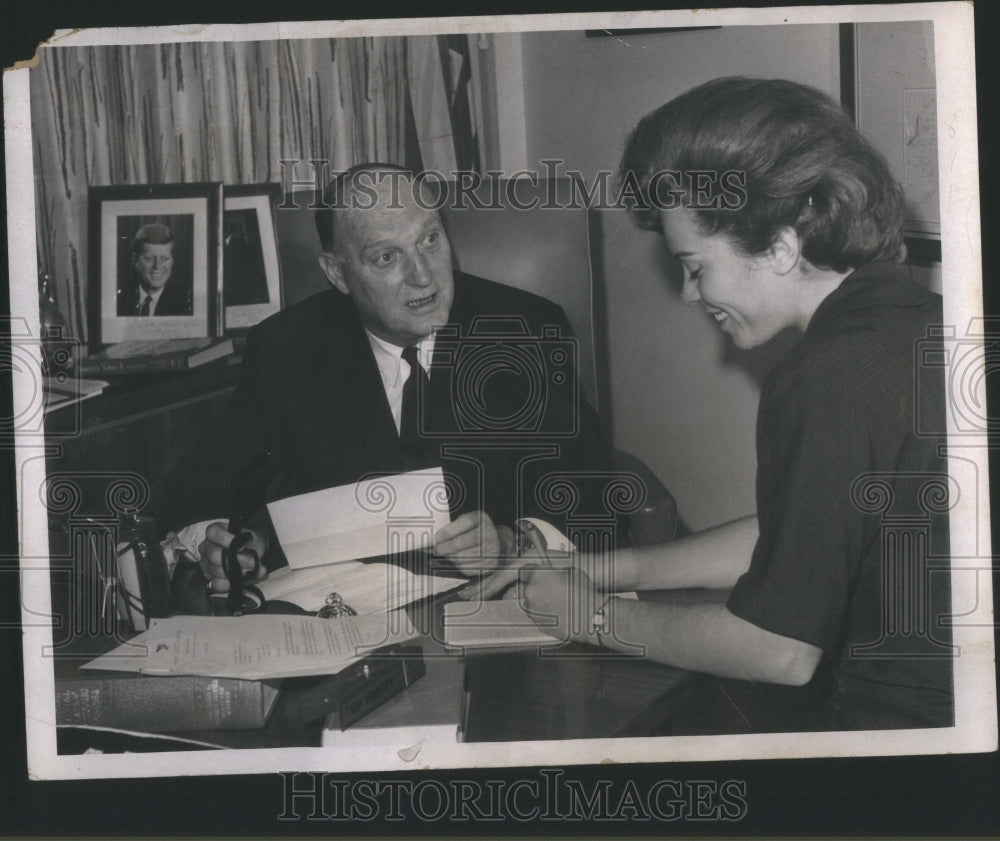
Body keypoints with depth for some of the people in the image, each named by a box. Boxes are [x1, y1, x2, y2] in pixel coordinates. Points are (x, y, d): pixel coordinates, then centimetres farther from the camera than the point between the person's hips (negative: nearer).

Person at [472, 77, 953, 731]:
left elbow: (781, 652, -17)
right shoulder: (921, 318, 7)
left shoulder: (825, 382, -24)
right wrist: (617, 569, 16)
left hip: (904, 722, -9)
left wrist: (599, 617, -3)